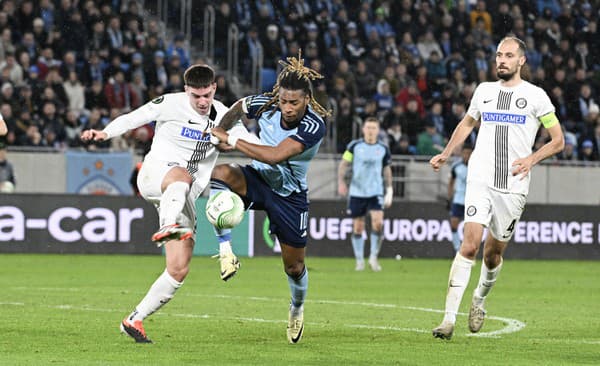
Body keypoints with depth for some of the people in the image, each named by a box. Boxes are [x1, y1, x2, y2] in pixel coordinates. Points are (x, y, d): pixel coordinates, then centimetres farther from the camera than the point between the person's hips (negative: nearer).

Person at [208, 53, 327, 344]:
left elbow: (275, 155, -39)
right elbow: (239, 106, 9)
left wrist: (231, 140, -35)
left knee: (294, 268, 8)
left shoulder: (315, 126, -30)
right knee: (219, 173, -34)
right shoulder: (266, 104, -17)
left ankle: (297, 308, 44)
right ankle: (225, 251, -31)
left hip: (290, 196, -2)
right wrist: (220, 129, 2)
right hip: (258, 179, 2)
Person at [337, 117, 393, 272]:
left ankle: (373, 257, -3)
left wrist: (389, 190, 11)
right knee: (358, 227, 3)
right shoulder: (354, 146, -1)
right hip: (356, 192, 0)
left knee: (378, 223, -18)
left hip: (376, 192, 0)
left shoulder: (383, 149, 4)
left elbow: (387, 170, 15)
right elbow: (343, 164, 2)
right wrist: (341, 181, -13)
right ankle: (359, 260, 16)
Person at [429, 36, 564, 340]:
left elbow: (558, 140, 5)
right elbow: (467, 123, 30)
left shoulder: (535, 96, 2)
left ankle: (480, 299, 38)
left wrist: (531, 159, -9)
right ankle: (449, 318, -19)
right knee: (470, 245, -16)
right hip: (480, 181, 1)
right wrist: (445, 154, 23)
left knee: (493, 254, 7)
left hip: (513, 187, -1)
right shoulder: (484, 91, 11)